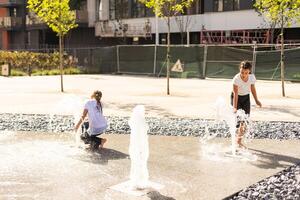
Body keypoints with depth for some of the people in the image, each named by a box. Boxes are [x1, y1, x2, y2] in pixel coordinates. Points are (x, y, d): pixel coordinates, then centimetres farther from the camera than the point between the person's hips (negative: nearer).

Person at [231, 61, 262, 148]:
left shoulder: (252, 77, -15)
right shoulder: (236, 79, -28)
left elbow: (253, 88, 2)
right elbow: (235, 93, -30)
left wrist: (256, 100, 5)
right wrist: (235, 107, -36)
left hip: (246, 97, 4)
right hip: (237, 97, -4)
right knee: (239, 119, -11)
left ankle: (239, 141, 14)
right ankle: (237, 140, 0)